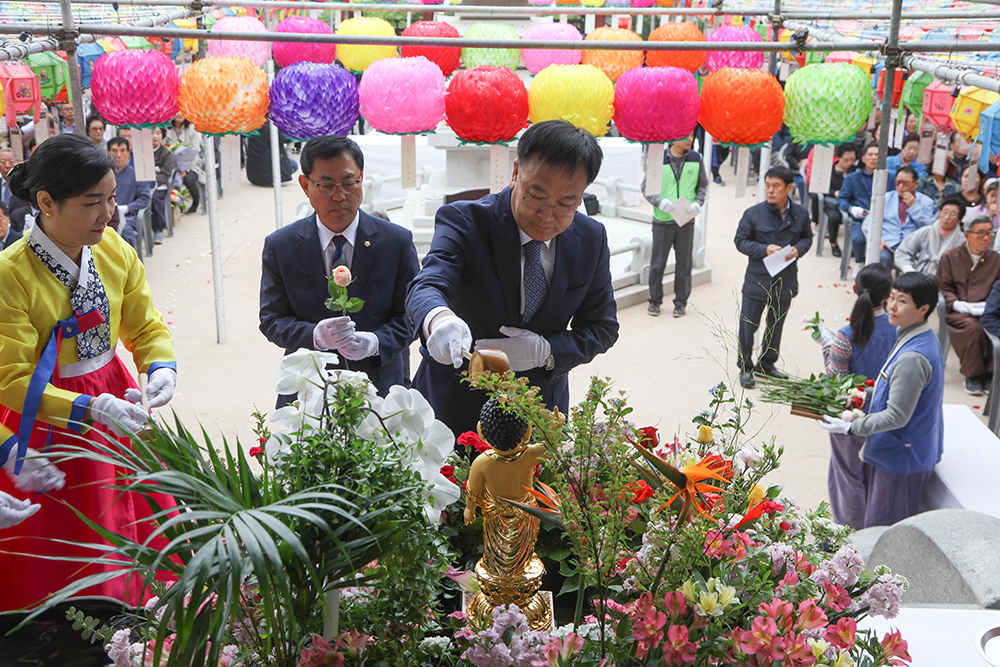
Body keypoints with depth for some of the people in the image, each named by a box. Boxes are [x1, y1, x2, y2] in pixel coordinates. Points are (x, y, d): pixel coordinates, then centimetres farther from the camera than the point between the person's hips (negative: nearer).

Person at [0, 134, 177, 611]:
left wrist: (161, 368, -16)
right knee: (62, 559, 8)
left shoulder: (116, 252, -5)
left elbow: (147, 326, 5)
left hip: (113, 400, 5)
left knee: (134, 525, 16)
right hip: (46, 418, -5)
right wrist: (89, 408, -31)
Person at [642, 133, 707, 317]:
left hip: (686, 219, 2)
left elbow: (703, 185, 11)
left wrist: (698, 203, -7)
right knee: (658, 263, 5)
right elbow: (646, 187, -1)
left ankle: (681, 302, 21)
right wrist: (660, 201, -17)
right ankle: (655, 300, 20)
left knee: (684, 263, 8)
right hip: (663, 219, -2)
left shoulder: (696, 160, 3)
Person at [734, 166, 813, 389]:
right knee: (748, 325, 3)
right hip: (757, 280, -3)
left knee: (776, 325, 17)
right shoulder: (753, 213, -10)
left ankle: (767, 364, 35)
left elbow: (807, 237, 11)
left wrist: (798, 249, -11)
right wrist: (764, 250, -19)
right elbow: (741, 241, -5)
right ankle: (745, 367, 20)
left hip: (786, 281, 3)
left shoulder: (800, 214, -2)